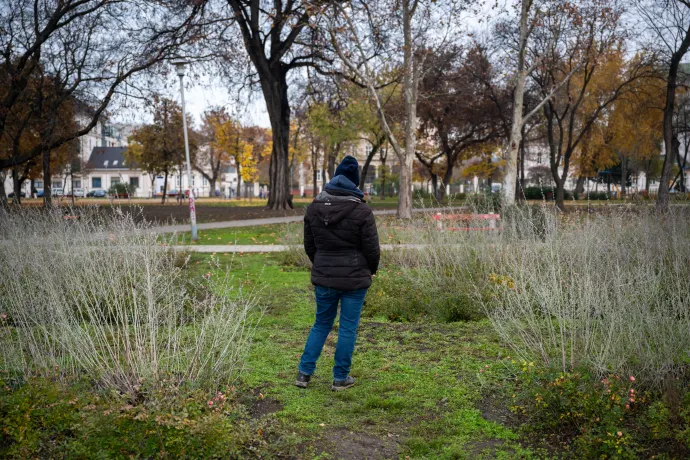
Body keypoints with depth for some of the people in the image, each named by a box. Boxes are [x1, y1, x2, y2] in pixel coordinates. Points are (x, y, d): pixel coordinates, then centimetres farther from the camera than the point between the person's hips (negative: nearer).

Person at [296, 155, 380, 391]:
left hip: (324, 277, 4)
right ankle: (340, 378, 13)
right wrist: (371, 271, 11)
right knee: (348, 327, 6)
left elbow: (309, 244, 10)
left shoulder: (314, 207, 1)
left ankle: (304, 373, 16)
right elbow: (372, 248, -9)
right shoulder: (361, 210, -14)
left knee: (321, 323, 18)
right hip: (355, 279, -4)